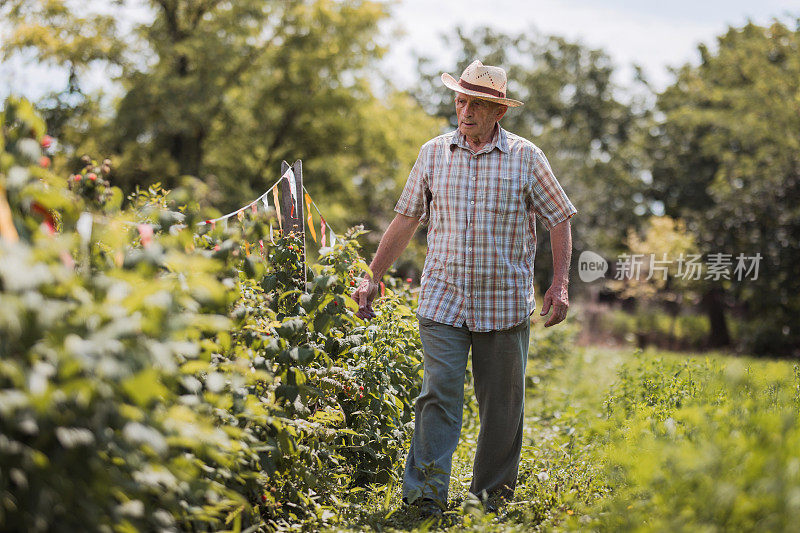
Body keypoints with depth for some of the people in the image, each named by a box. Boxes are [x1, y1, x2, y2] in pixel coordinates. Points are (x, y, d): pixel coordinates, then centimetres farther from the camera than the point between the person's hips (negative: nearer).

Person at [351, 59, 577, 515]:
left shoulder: (526, 158, 0)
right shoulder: (433, 154, 5)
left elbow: (559, 220, 5)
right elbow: (405, 220, 11)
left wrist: (560, 284, -4)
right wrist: (372, 278, 9)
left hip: (507, 305, 0)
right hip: (443, 301, 0)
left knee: (502, 403, 8)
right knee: (439, 393, -10)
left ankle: (495, 490, 23)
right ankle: (426, 493, -8)